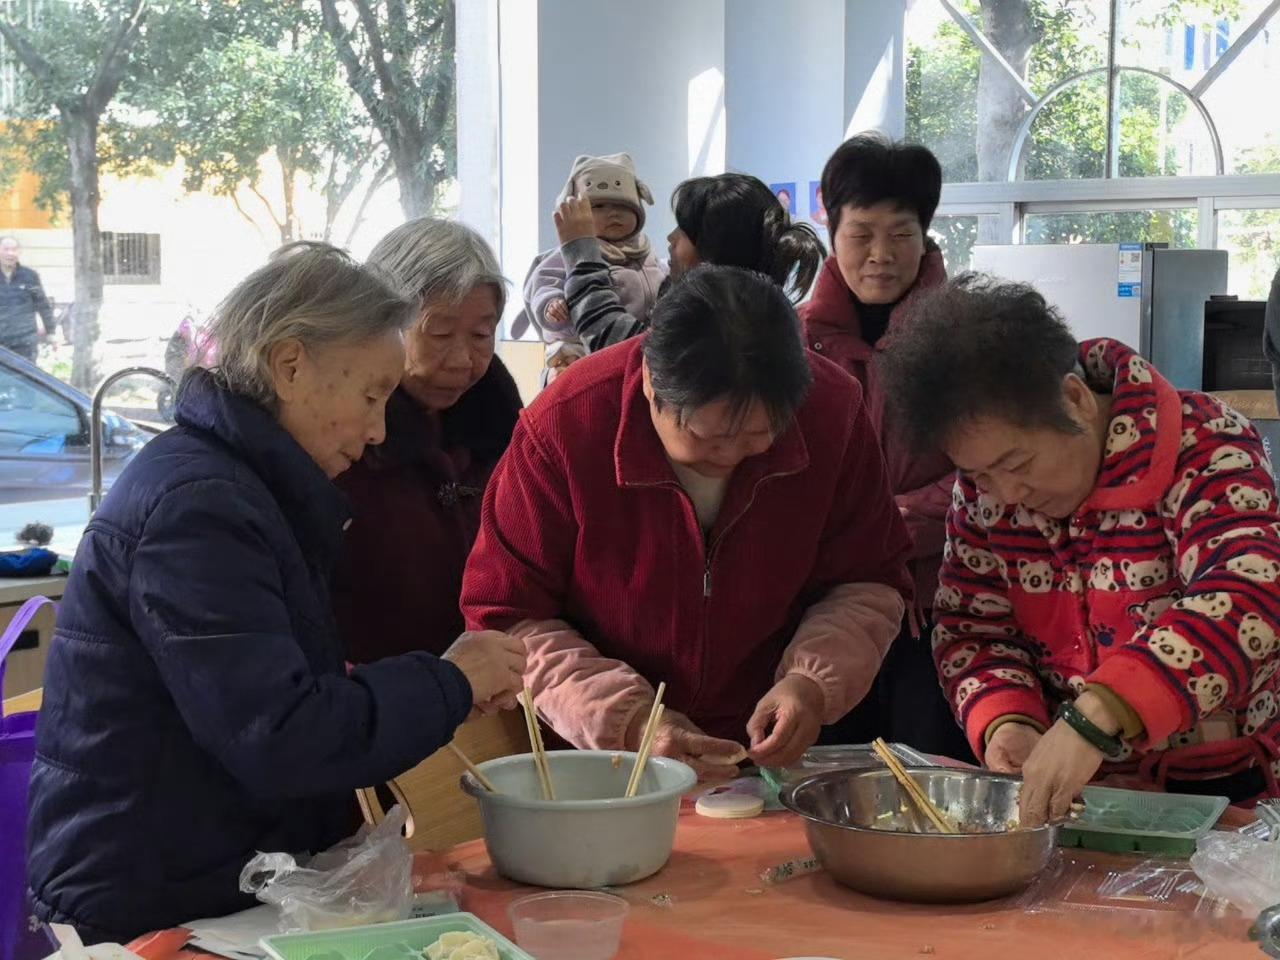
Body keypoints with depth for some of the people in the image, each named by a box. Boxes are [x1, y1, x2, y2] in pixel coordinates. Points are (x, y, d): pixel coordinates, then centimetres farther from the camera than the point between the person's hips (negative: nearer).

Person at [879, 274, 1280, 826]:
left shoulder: (1205, 446, -15)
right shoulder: (986, 484, 1)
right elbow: (972, 628, 5)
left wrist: (1094, 719, -43)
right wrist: (1007, 722, -17)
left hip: (1227, 790, -2)